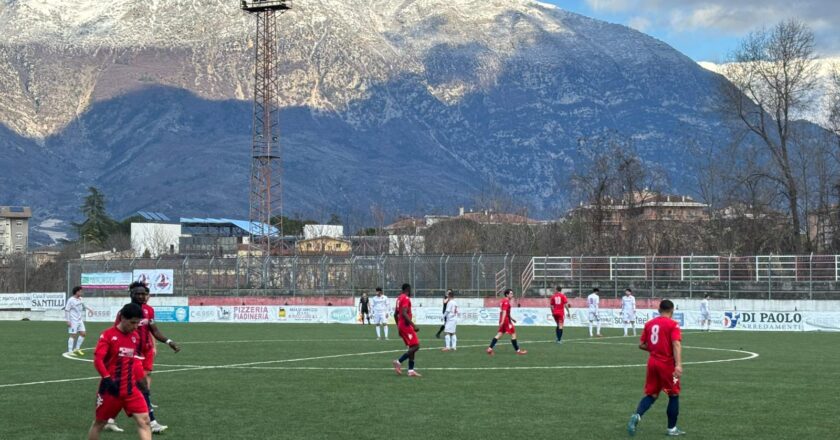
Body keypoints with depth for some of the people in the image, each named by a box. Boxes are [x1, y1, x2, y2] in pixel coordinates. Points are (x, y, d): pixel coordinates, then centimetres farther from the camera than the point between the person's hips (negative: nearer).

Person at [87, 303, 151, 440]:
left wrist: (139, 380, 15)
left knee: (144, 420, -10)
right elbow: (97, 359, -18)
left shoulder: (135, 336, 7)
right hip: (111, 388, -4)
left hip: (130, 388, 4)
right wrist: (107, 378, -28)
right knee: (100, 422, 12)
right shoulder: (108, 335, -11)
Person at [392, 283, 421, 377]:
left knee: (412, 347, 10)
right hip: (406, 326, -10)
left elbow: (395, 314, 21)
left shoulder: (399, 298, 16)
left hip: (401, 326, 10)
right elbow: (404, 314, -24)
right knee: (415, 346, -9)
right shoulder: (406, 298, -14)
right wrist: (413, 325, -25)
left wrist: (398, 327, 27)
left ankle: (411, 370, 6)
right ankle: (399, 362, -11)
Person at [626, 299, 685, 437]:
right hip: (667, 364, -5)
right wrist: (678, 364, -30)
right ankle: (672, 428, 14)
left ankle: (637, 416, -14)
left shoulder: (649, 324, 8)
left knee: (651, 395, 12)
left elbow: (642, 345, 11)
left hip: (652, 362, 5)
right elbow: (676, 344, -22)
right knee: (674, 395, 11)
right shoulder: (673, 325, -9)